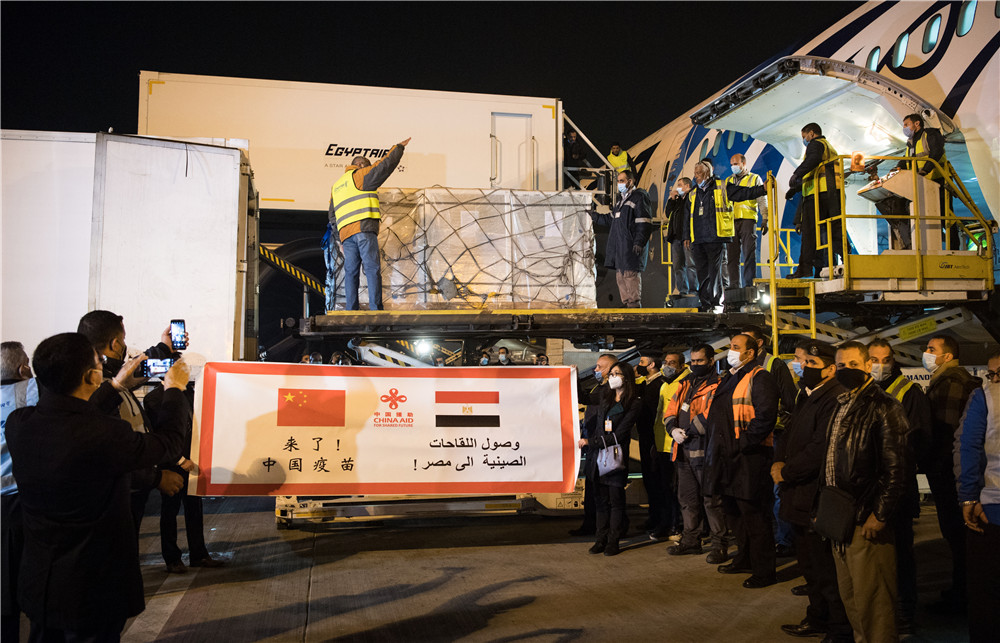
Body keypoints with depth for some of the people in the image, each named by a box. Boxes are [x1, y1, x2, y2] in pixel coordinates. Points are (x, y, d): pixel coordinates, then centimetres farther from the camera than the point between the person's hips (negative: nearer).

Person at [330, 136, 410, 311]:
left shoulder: (336, 187, 29)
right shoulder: (360, 175, 8)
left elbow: (333, 217, 26)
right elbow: (384, 166, 2)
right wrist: (398, 147, 14)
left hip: (345, 232, 7)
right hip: (364, 227, -7)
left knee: (351, 272, 4)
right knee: (372, 269, -10)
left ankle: (351, 311, -4)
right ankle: (376, 309, -18)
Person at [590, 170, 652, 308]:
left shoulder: (639, 197, -7)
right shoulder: (623, 199, 23)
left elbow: (644, 223, -14)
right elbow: (611, 219, 32)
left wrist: (639, 243, -22)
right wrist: (595, 216, 24)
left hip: (631, 246, -9)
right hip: (619, 246, 9)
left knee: (631, 274, -11)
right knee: (620, 275, 10)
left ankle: (634, 304, -8)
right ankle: (626, 303, 17)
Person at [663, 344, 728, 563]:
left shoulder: (717, 386, -7)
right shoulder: (686, 386, 18)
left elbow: (711, 417, -19)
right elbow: (670, 410, 14)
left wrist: (687, 432, -17)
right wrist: (673, 429, -5)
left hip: (704, 450, -8)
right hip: (684, 450, 8)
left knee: (711, 499, -4)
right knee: (687, 498, 15)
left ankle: (719, 545, 4)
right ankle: (690, 540, 27)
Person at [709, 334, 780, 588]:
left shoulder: (759, 378, -11)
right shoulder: (727, 378, 17)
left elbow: (765, 418, -21)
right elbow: (716, 416, 25)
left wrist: (742, 444, -22)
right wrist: (718, 447, 16)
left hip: (750, 459, -10)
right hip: (728, 458, 10)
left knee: (754, 516, -2)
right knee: (733, 512, 20)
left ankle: (764, 572, 9)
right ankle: (745, 560, 35)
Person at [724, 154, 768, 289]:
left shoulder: (754, 179, 10)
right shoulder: (728, 181, 21)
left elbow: (762, 201, 5)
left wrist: (765, 220, -5)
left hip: (748, 219, -4)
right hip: (731, 221, 4)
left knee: (749, 253, -6)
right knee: (731, 254, 0)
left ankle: (749, 283, -6)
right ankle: (734, 283, 4)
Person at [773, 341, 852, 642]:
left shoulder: (835, 400, -19)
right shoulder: (806, 397, 14)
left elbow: (820, 448, -26)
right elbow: (789, 433, 18)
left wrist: (786, 471, -15)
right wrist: (779, 461, -1)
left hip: (819, 500, -10)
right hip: (801, 498, 10)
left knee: (826, 570, -1)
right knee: (810, 564, 22)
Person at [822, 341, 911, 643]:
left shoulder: (883, 407, -10)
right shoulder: (841, 407, 15)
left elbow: (896, 467, -14)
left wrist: (879, 514, -17)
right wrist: (824, 507, 15)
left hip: (867, 519, -8)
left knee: (871, 597, -1)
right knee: (849, 595, 16)